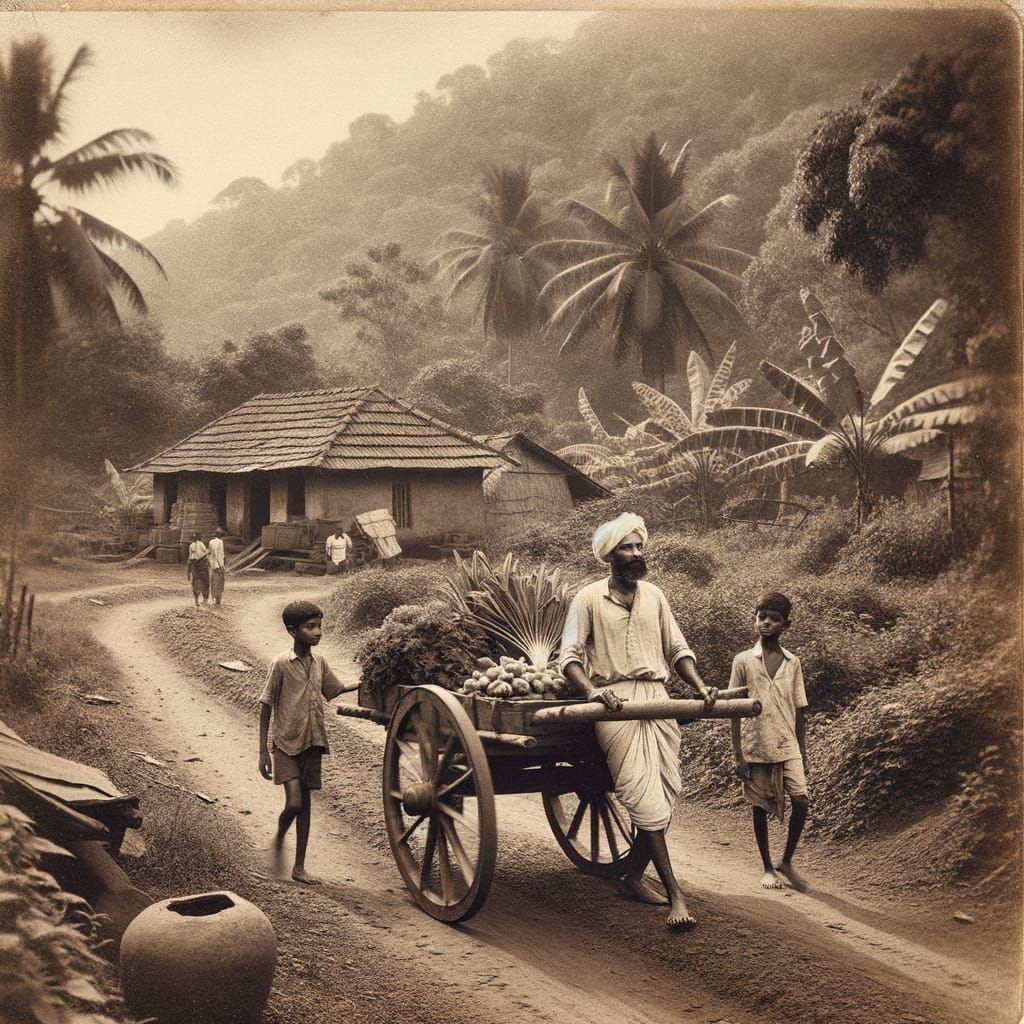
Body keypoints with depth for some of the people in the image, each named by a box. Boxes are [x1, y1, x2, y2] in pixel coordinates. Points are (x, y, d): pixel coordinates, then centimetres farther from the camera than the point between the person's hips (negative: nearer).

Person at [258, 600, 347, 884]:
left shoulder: (319, 662, 3)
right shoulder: (282, 664, -12)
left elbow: (336, 692, 15)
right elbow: (266, 707, -8)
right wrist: (263, 752, -10)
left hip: (312, 743, 5)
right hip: (287, 745, -5)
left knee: (305, 804, 9)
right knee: (294, 803, -14)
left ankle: (299, 867, 18)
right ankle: (279, 840, 18)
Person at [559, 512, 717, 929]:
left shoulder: (654, 596, 16)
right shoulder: (588, 599, 2)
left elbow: (677, 649, 18)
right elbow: (569, 658, -4)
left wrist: (700, 687, 2)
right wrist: (592, 691, -22)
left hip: (658, 699, 5)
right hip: (615, 702, -5)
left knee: (666, 794, 3)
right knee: (645, 798, -11)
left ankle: (633, 877, 20)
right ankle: (675, 894, -9)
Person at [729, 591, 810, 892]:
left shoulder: (793, 662, 6)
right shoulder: (743, 661, -2)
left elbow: (798, 711, 10)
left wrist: (803, 753, 8)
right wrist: (738, 755, -5)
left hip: (788, 746, 2)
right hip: (756, 746, -2)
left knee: (801, 800, -11)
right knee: (761, 808, 6)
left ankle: (787, 861, 8)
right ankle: (768, 868, 22)